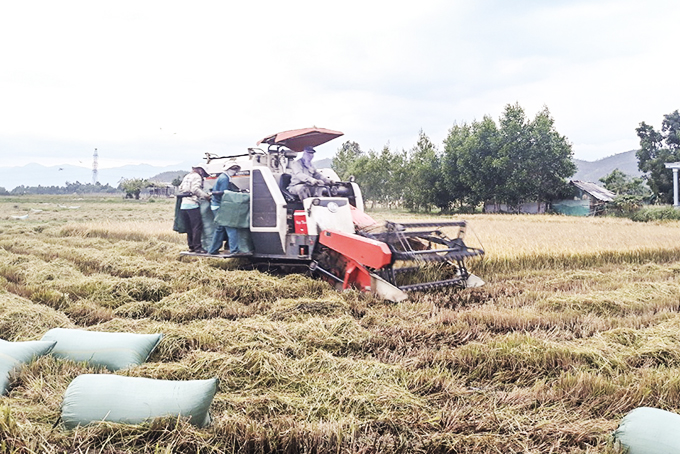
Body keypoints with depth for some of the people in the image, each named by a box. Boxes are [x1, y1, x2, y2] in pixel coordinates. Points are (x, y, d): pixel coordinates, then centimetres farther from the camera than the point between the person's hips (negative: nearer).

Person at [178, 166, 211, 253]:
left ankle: (191, 246, 16)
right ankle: (197, 247, -9)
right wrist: (206, 195, -16)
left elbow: (180, 188, 22)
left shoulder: (186, 176, 22)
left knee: (189, 227, 12)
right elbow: (195, 189, -16)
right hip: (192, 204, -9)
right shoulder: (197, 176, -3)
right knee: (197, 226, -7)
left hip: (183, 204, 9)